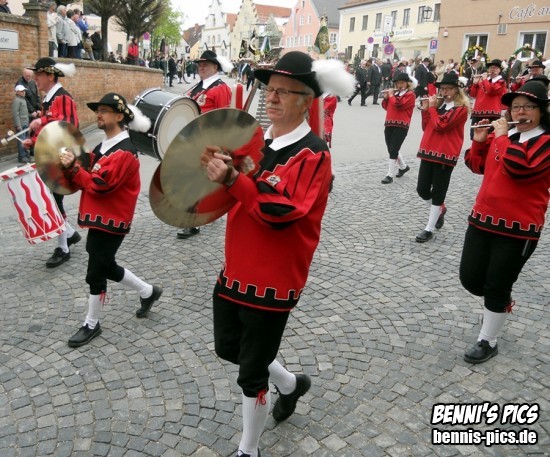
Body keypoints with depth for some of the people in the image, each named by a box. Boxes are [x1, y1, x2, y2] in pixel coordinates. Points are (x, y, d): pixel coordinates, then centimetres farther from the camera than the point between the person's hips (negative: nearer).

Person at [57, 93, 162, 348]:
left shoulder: (124, 153, -19)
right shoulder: (104, 146, 11)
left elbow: (99, 185, -24)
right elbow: (88, 180, 9)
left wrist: (73, 168, -16)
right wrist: (72, 167, -8)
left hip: (111, 222, -9)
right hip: (99, 218, 9)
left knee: (95, 273, 2)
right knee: (107, 267, 19)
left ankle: (91, 325, 19)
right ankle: (148, 292, 37)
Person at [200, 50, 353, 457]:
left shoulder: (313, 153, -17)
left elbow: (281, 212, -27)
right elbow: (236, 196, 13)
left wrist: (232, 179, -34)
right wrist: (216, 168, -5)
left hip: (274, 281, -8)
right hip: (236, 269, 8)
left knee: (251, 373, 5)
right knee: (228, 347, 22)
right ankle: (291, 384, 48)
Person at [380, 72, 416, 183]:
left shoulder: (410, 94, -5)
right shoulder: (395, 92, 17)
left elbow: (398, 104, -19)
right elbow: (386, 107, 20)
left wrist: (391, 95, -6)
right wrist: (386, 97, 5)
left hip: (401, 126, -7)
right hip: (389, 124, 7)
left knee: (393, 150, -10)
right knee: (391, 150, 12)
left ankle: (390, 175, -4)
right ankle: (403, 167, 35)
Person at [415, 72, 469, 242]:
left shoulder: (461, 108, -7)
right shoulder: (439, 103, 15)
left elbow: (440, 125, -18)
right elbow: (427, 126, 14)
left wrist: (432, 107, -7)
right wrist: (426, 109, 2)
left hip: (445, 154, -7)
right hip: (429, 151, 7)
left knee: (438, 192, 0)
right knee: (422, 189, 5)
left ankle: (429, 229, 6)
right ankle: (440, 209, 34)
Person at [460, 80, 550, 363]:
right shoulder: (501, 134, 10)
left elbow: (520, 169, -26)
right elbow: (477, 166, 15)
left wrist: (503, 138, -15)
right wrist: (479, 141, -1)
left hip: (518, 229, -5)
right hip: (482, 219, 6)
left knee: (496, 286, 3)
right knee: (470, 279, 8)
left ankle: (488, 342, 21)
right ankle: (501, 303, 40)